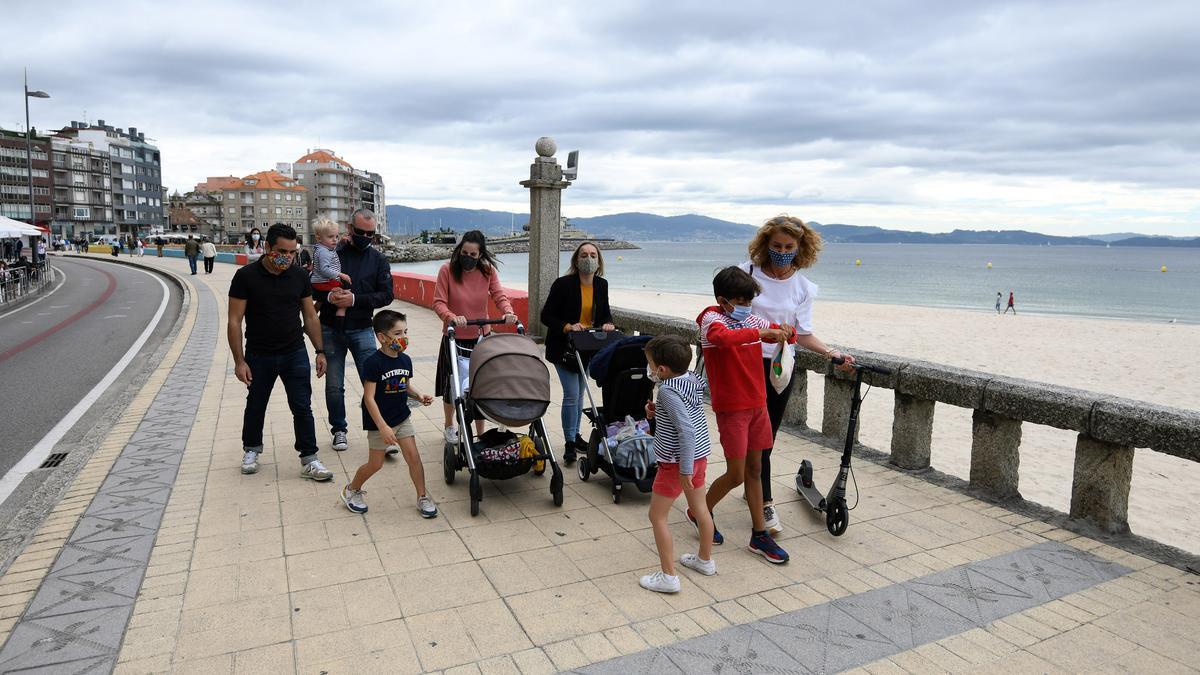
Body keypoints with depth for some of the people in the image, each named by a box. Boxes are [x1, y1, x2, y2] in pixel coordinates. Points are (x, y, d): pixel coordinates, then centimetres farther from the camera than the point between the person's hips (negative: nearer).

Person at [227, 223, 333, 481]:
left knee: (303, 408, -1)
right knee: (255, 406, 16)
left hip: (295, 355, 1)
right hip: (259, 356, -1)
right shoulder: (246, 276, -11)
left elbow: (310, 317, 6)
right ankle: (251, 450, 39)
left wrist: (320, 351, 3)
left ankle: (309, 460, 7)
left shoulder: (299, 277, -2)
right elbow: (234, 321, -9)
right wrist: (239, 361, -12)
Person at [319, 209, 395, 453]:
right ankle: (339, 430, 25)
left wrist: (355, 300, -17)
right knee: (334, 386, 9)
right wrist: (329, 296, -17)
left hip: (361, 330, 0)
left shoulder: (378, 260, 4)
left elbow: (386, 295, -4)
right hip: (331, 330, 1)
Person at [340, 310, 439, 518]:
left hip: (402, 417, 5)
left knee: (413, 456, 1)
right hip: (378, 422, -5)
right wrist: (383, 427, -25)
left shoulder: (405, 360, -1)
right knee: (375, 464, 7)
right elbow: (369, 398, -21)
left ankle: (422, 498, 13)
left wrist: (419, 395, -7)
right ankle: (351, 490, 33)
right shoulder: (373, 363, -21)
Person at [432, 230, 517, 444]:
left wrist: (508, 312, -33)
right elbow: (439, 303, -15)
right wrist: (452, 317, -35)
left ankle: (480, 432, 18)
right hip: (454, 337, -1)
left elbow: (499, 295, -11)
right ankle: (449, 426, 37)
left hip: (480, 337, 2)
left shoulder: (488, 271, -2)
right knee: (452, 385, 12)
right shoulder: (447, 270, -11)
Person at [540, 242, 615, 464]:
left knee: (579, 394, 17)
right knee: (572, 394, -10)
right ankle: (570, 444, 1)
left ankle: (575, 435, 32)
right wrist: (567, 327, -27)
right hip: (564, 347, -5)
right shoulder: (563, 284, -15)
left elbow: (605, 312, 12)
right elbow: (546, 316, -13)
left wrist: (607, 323, -10)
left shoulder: (602, 285, 0)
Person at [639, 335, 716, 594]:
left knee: (657, 516, 4)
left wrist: (685, 469, -27)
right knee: (700, 508, 23)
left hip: (677, 462, -9)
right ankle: (706, 560, 40)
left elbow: (686, 430, -30)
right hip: (699, 456, 9)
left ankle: (668, 577, 8)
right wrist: (657, 412, 4)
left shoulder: (668, 390, -25)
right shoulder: (693, 381, 0)